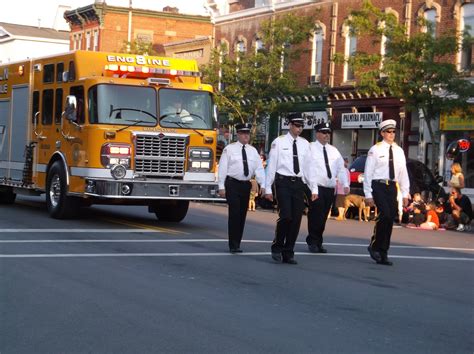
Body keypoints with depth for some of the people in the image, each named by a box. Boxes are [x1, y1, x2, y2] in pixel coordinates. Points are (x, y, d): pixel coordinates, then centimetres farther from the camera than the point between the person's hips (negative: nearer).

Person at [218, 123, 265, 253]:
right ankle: (233, 245, -7)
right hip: (232, 184, -5)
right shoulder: (229, 149, -1)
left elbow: (259, 168, 5)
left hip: (246, 185, 5)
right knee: (234, 214, -10)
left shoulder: (253, 151, 11)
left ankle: (237, 244, 18)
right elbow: (222, 168, -4)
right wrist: (221, 186, -10)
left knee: (242, 215, 8)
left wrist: (263, 185, -7)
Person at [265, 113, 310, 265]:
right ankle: (277, 247, 8)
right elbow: (271, 165, 0)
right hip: (283, 182, -4)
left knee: (296, 219, 3)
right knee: (285, 216, -14)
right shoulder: (279, 142, 0)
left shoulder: (305, 144, 11)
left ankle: (288, 253, 13)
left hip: (298, 183, 4)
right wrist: (268, 188, -4)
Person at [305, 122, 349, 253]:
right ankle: (312, 242, 6)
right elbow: (310, 170, -11)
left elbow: (341, 168, 10)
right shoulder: (311, 149, -4)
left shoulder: (334, 151, 14)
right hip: (317, 189, -5)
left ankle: (318, 243, 18)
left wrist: (345, 184, -5)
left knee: (323, 218, 9)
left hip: (330, 189, 5)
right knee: (316, 217, -8)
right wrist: (313, 189, -18)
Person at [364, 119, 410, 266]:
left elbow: (403, 173, 13)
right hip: (378, 186, -5)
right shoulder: (375, 150, -1)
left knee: (390, 219, 3)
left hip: (392, 187, 5)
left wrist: (405, 193, 7)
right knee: (385, 214, -22)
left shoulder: (399, 151, 12)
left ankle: (383, 254, 12)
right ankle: (374, 245, -2)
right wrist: (368, 194, -7)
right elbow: (368, 173, -2)